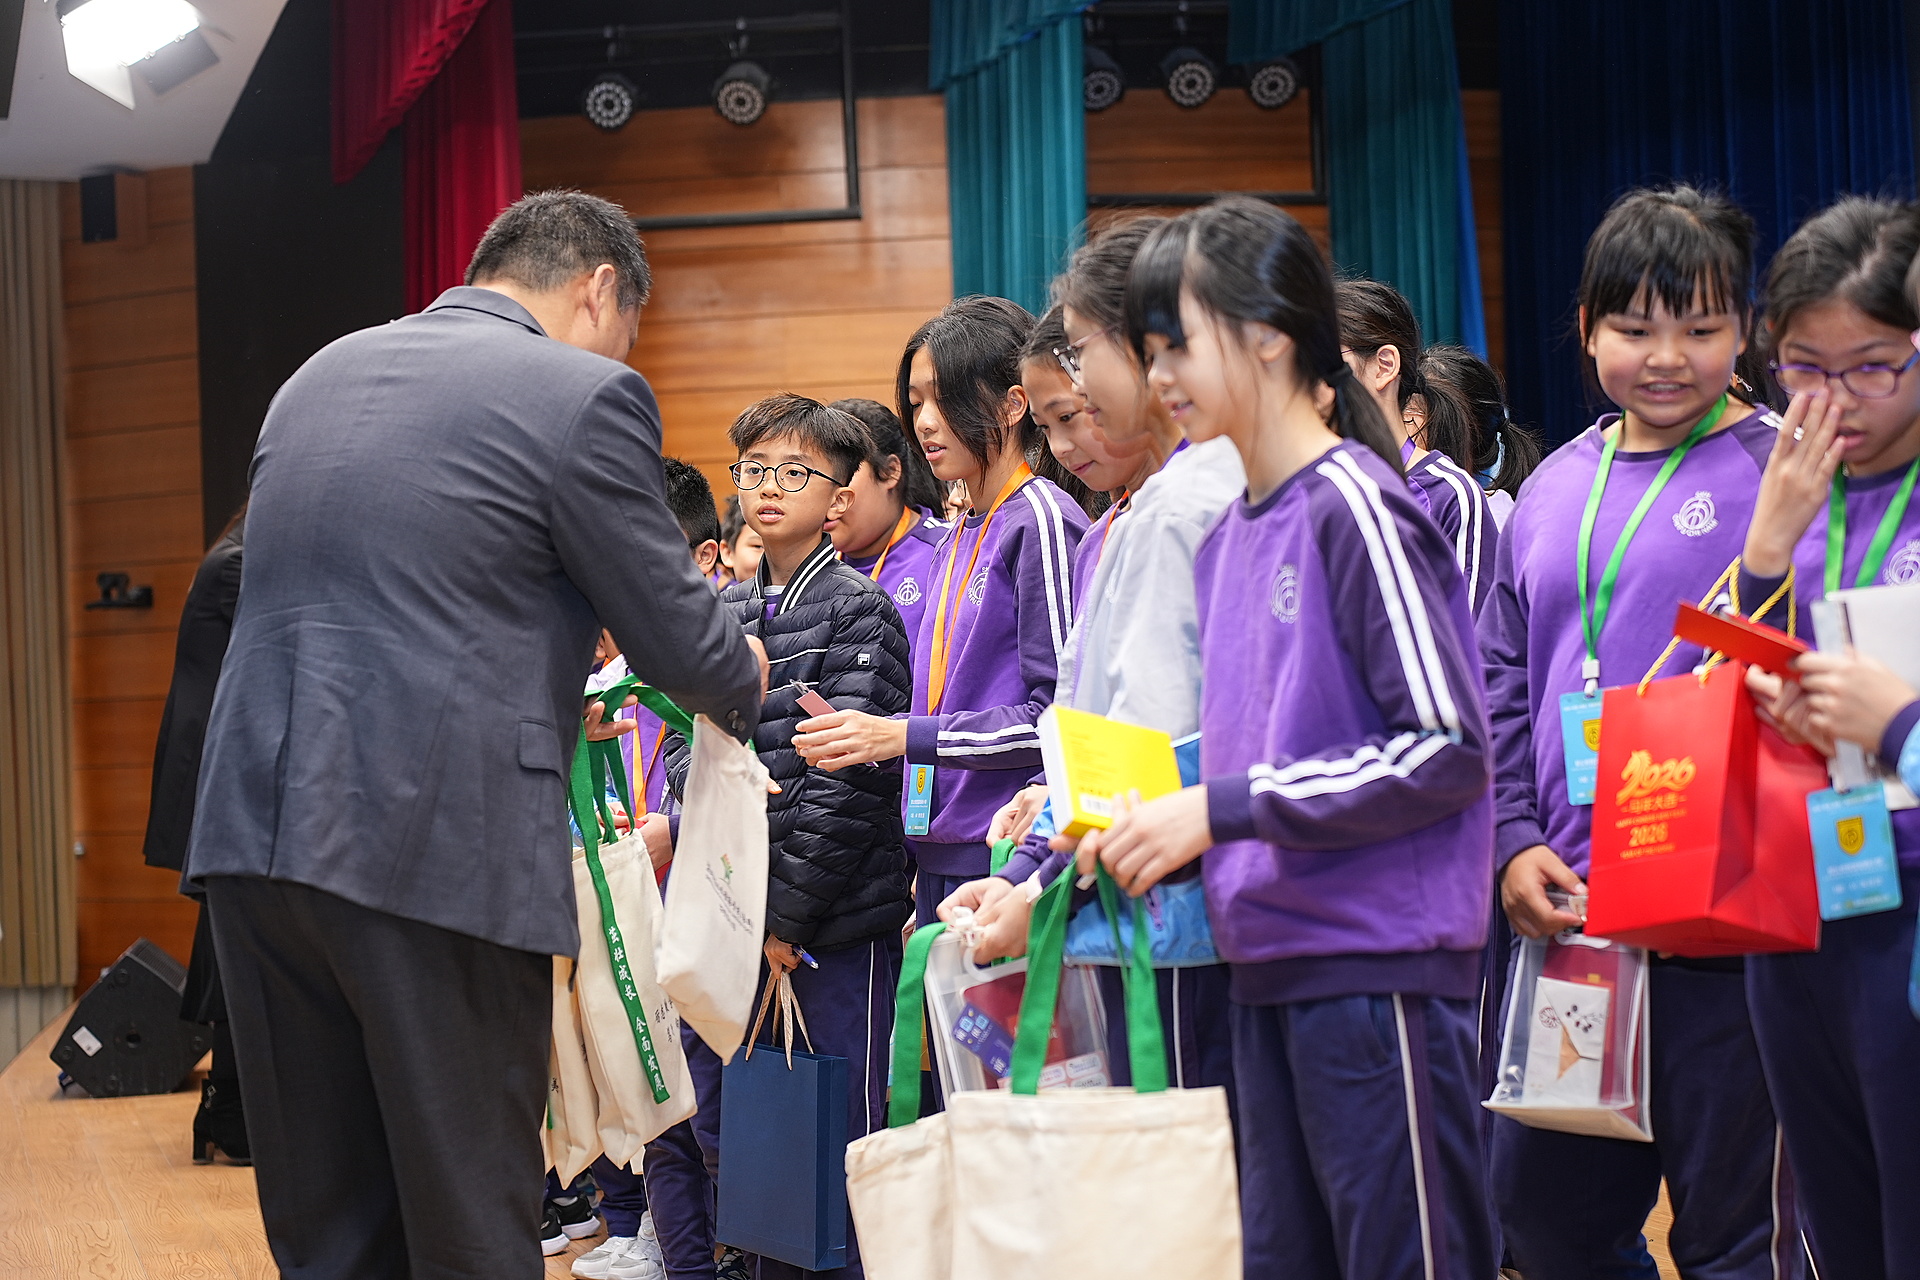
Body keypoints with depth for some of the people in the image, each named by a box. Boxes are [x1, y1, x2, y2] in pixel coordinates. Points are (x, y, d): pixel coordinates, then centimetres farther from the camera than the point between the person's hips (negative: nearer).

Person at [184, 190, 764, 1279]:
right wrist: (744, 680, 23)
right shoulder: (584, 396, -4)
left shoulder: (319, 374, 19)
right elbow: (676, 632, 0)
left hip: (256, 825, 7)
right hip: (435, 850, -7)